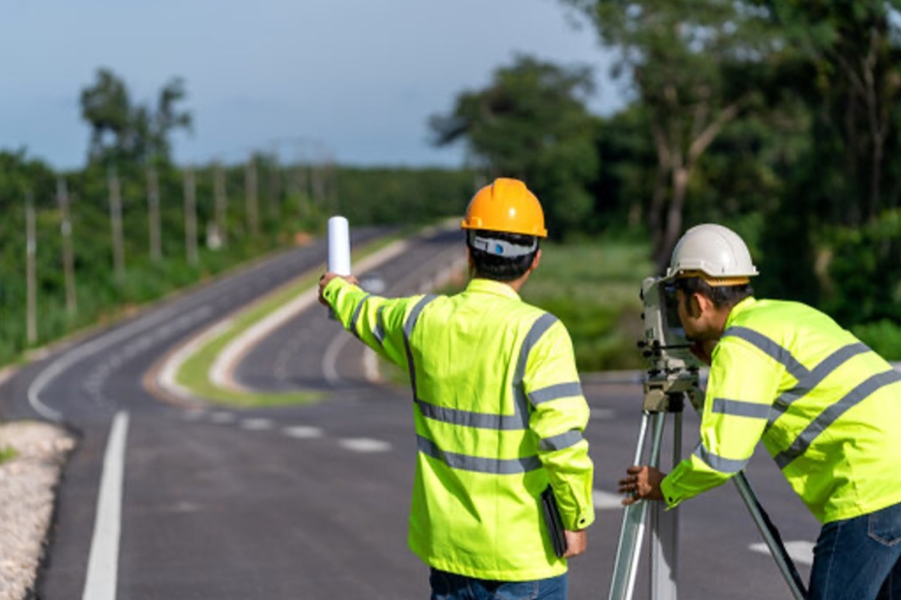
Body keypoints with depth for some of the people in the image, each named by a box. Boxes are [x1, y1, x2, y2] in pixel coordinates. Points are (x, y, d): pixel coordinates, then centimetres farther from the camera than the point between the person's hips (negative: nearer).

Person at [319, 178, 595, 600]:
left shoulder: (424, 319, -1)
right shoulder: (538, 335, -17)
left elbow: (369, 316, 22)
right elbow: (561, 437, -21)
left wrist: (338, 290, 44)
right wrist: (577, 518, -8)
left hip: (446, 544, 5)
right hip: (522, 548, -5)